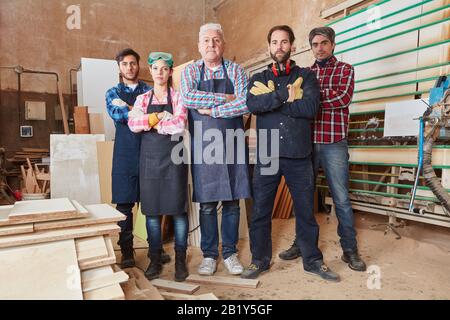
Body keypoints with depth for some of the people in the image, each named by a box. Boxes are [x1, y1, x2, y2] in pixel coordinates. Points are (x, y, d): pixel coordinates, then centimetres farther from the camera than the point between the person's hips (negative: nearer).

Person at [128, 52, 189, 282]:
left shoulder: (177, 97, 5)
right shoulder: (143, 99, 12)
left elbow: (180, 124, -12)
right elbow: (133, 124, -5)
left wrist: (152, 122, -6)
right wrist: (161, 116, -12)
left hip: (173, 156, -2)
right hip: (149, 157, 3)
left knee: (178, 207, 0)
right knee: (151, 209, 5)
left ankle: (180, 259, 12)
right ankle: (155, 259, 18)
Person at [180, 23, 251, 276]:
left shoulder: (236, 70, 6)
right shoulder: (191, 71, 8)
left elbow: (246, 104, -8)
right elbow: (187, 98, -13)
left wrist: (212, 110, -12)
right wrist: (225, 98, -11)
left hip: (232, 144, 0)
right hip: (203, 146, 0)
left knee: (232, 201, 6)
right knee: (206, 203, 5)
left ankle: (230, 252, 22)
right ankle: (209, 254, 20)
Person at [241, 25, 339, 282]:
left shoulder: (306, 76, 9)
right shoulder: (259, 79, 12)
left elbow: (311, 107, -11)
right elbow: (252, 104, -11)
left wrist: (272, 101, -9)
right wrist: (286, 94, -12)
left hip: (299, 155, -1)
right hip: (267, 155, 1)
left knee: (306, 210, 10)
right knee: (261, 210, 8)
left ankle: (313, 260, 28)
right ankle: (260, 260, 25)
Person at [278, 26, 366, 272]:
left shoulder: (345, 70, 6)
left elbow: (343, 98, -11)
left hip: (334, 144, -3)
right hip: (306, 142, 3)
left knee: (341, 198, 3)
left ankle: (350, 249, 17)